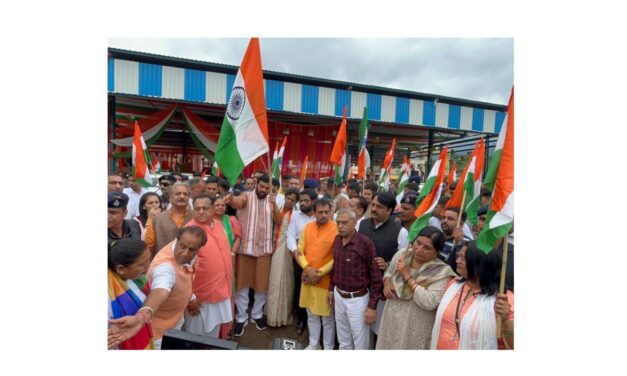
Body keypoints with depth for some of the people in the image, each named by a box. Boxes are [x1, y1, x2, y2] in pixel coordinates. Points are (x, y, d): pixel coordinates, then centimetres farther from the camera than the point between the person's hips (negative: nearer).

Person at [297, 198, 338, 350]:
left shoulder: (336, 230, -15)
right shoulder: (307, 227, 1)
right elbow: (300, 251, 3)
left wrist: (319, 273, -15)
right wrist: (308, 269, -11)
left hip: (326, 280, -4)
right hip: (307, 279, 5)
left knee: (327, 317, 11)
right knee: (311, 314, 20)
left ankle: (328, 348, 30)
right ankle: (313, 344, 39)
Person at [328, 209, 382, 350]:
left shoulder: (365, 243, -20)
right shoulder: (337, 240, -1)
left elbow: (376, 276, -16)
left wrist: (372, 306, -15)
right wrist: (331, 289, 16)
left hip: (357, 299, -5)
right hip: (339, 296, 6)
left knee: (360, 343, 12)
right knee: (343, 341, 23)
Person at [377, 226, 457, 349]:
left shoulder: (441, 271, -20)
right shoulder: (401, 254, -6)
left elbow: (430, 303, -28)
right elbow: (389, 272, 11)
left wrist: (408, 276, -27)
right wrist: (386, 283, -10)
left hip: (416, 327, -4)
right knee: (388, 347, 21)